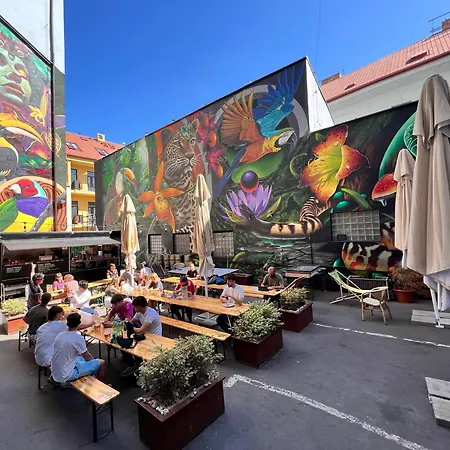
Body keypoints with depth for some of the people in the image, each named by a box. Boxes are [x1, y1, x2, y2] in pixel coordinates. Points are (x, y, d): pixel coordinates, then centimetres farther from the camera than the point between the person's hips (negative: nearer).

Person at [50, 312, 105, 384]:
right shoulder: (78, 338, -22)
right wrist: (94, 360, 12)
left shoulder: (60, 335, -2)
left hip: (55, 374, 8)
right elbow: (87, 357, -9)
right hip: (65, 376, -8)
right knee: (101, 363, 2)